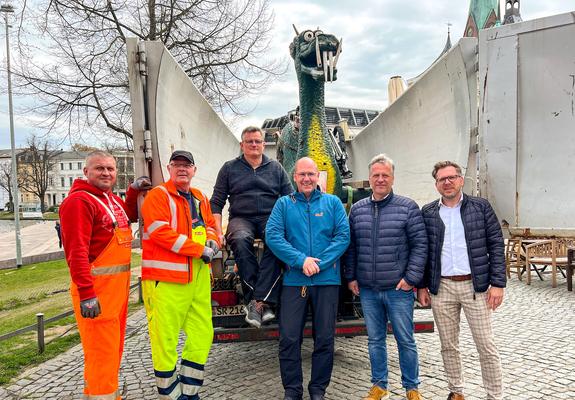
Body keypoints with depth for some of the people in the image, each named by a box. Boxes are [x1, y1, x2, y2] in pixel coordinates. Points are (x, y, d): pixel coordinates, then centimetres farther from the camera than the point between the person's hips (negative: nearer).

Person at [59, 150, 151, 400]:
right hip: (96, 289, -9)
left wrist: (134, 191, 18)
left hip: (118, 285, 10)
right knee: (102, 350, -4)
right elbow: (76, 251, -22)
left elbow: (129, 216, 36)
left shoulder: (112, 199, 14)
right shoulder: (79, 200, -14)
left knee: (114, 346, 20)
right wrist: (86, 293, -27)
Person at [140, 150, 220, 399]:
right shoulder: (158, 195, -5)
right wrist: (200, 249, -16)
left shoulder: (200, 198, 17)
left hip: (199, 277, 7)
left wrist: (213, 241, -1)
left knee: (202, 335, 11)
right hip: (166, 279, -7)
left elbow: (210, 225, 24)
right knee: (165, 341, -1)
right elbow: (160, 232, -17)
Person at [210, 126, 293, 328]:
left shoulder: (276, 168, 16)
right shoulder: (230, 168, 14)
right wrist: (218, 232, -4)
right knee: (240, 241, -36)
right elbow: (216, 203, 10)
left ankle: (257, 301, -36)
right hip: (241, 218, 0)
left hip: (271, 218, 0)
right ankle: (260, 301, -31)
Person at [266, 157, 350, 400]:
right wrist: (301, 260, -16)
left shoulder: (333, 202, 7)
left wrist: (319, 263, -14)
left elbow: (343, 236, -3)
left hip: (327, 280, 1)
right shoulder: (284, 204, 7)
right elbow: (272, 236, -6)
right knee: (289, 338, 3)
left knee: (324, 338, 9)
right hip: (293, 280, 0)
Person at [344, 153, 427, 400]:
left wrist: (411, 278, -10)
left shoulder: (408, 207, -3)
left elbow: (420, 244, -5)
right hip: (367, 290, 3)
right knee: (375, 340, 15)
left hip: (398, 289, -3)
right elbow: (350, 247, 11)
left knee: (405, 340, 9)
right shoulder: (357, 209, 7)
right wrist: (351, 277, 6)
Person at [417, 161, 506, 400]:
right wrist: (422, 286, 4)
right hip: (441, 288, 2)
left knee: (486, 346, 5)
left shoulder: (480, 207, 1)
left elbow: (496, 245, 0)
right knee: (448, 345, 13)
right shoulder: (427, 213, 5)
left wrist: (497, 283, -6)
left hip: (475, 286, -1)